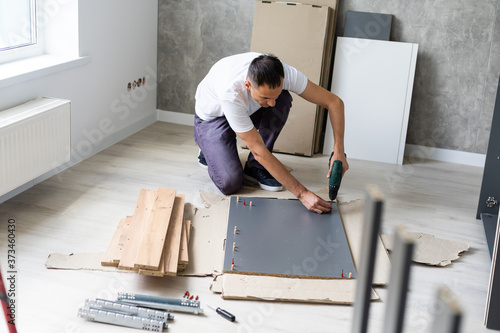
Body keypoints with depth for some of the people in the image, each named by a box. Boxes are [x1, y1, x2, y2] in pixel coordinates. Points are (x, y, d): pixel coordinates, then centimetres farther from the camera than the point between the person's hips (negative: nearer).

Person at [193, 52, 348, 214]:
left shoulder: (282, 73, -33)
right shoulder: (230, 92, -44)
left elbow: (334, 101, -24)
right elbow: (259, 151, -39)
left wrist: (339, 152, -36)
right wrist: (302, 193, -39)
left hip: (247, 110, 5)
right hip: (213, 117, -4)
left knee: (284, 100, -28)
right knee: (229, 183, -25)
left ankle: (255, 167, -10)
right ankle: (209, 151, 10)